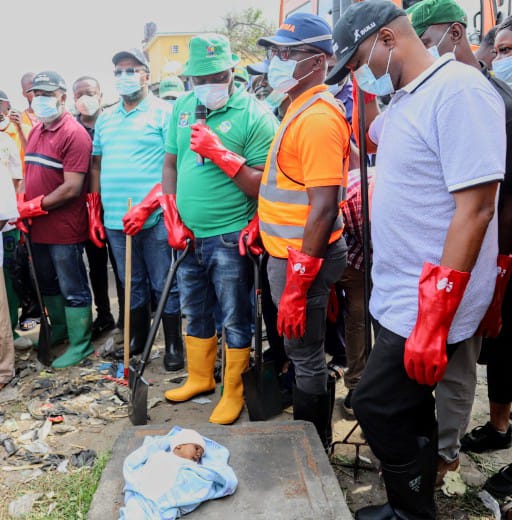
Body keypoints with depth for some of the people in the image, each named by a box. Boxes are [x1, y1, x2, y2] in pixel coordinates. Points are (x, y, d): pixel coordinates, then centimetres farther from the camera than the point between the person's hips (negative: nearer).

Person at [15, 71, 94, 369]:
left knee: (73, 289, 3)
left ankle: (81, 344, 16)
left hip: (65, 230, -8)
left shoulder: (74, 134, -15)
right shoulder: (36, 131, 11)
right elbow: (30, 173, 18)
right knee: (48, 284, 21)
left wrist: (35, 206, -13)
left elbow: (72, 188, -20)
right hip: (38, 228, 8)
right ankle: (59, 328, 41)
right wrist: (22, 206, 1)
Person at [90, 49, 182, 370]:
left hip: (155, 219, -5)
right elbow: (96, 167, 19)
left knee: (165, 285, 4)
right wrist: (95, 214, 13)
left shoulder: (164, 112, -3)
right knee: (132, 284, 17)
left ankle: (174, 344, 18)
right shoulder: (105, 119, 16)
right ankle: (138, 337, 33)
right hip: (115, 220, 6)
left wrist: (145, 208, -19)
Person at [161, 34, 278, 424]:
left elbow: (263, 186, -14)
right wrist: (173, 220, 4)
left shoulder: (255, 115, -10)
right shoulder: (182, 108, 8)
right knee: (196, 314, 20)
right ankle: (200, 378, 40)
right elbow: (170, 165, 12)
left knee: (235, 321, 6)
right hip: (188, 235, 6)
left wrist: (220, 154, -22)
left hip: (229, 238, -6)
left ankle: (233, 393, 24)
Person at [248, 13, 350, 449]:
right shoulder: (299, 108, 13)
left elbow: (324, 208, -24)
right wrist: (261, 221, 13)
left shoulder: (318, 117, -19)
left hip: (303, 257, -10)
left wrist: (297, 283, -24)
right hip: (288, 251, 10)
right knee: (304, 351, 20)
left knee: (306, 356, 4)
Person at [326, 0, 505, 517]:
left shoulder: (459, 90, -16)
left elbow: (475, 208, -22)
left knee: (377, 406, -1)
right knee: (408, 412, 18)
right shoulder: (403, 100, 12)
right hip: (396, 296, 9)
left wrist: (435, 316, -23)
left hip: (427, 305, -9)